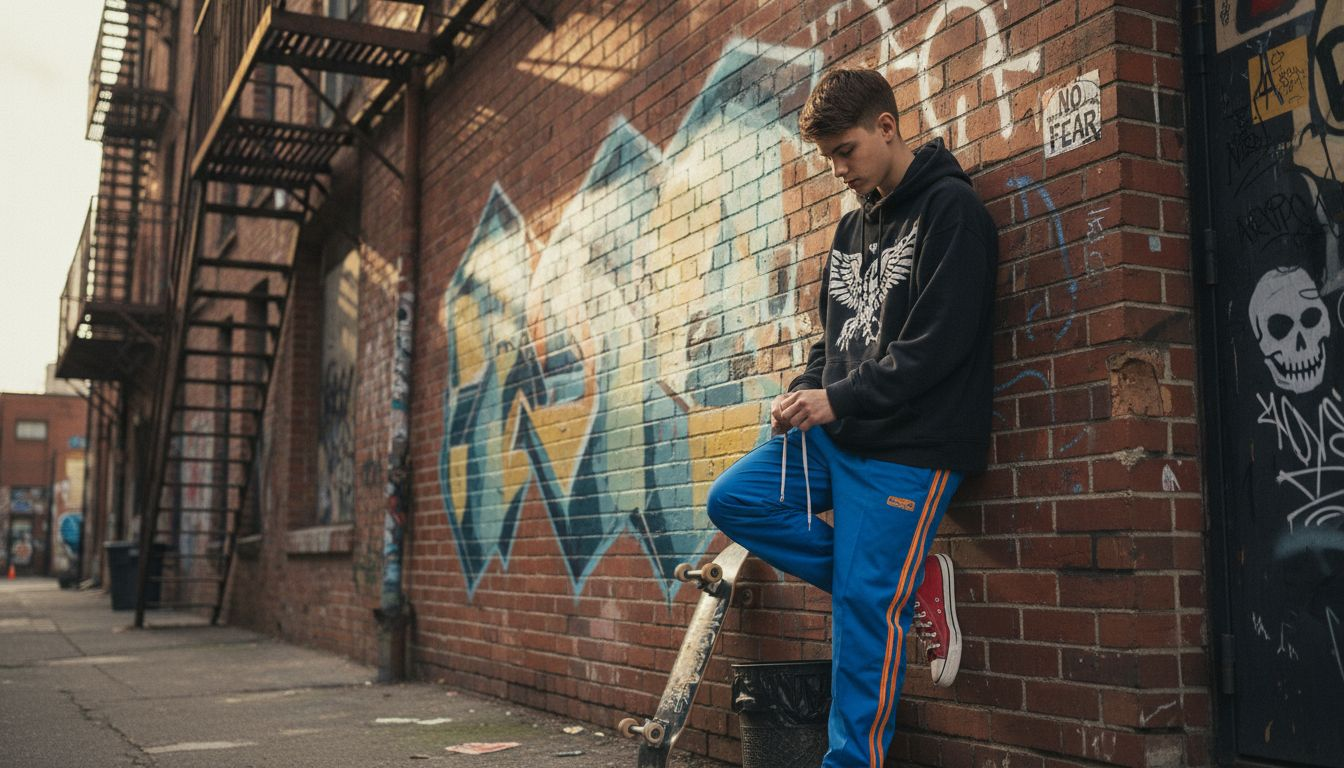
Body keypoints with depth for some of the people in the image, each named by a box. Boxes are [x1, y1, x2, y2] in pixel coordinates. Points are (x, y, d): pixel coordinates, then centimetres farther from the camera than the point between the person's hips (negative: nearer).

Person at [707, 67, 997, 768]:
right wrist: (805, 392, 2)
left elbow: (941, 341, -17)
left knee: (864, 607, -9)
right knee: (733, 501, -4)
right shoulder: (852, 227, 18)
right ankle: (911, 583, 1)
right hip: (840, 431, 8)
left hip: (910, 445, -8)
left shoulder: (950, 209, -7)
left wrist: (841, 398, -19)